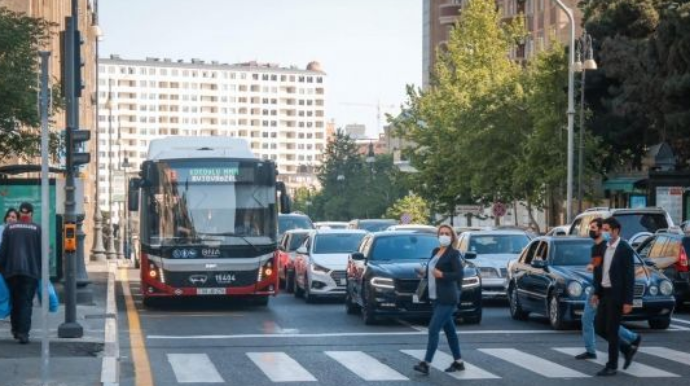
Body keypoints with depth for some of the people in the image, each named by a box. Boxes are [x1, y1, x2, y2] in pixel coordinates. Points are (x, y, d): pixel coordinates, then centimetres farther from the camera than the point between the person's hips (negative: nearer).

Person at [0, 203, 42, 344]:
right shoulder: (37, 229, -1)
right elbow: (42, 251, 0)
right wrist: (42, 269, 8)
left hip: (12, 270, 2)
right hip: (31, 270, -2)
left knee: (15, 301, 16)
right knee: (26, 302, -2)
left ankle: (16, 330, 23)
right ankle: (23, 333, -11)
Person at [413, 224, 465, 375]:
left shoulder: (453, 254, -10)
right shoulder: (435, 252, 13)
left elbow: (459, 274, -16)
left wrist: (442, 275, -25)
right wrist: (425, 273, 3)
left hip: (447, 299, -8)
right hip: (437, 298, 8)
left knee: (433, 329, -13)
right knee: (449, 330, 14)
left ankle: (426, 363, -14)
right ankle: (458, 362, 22)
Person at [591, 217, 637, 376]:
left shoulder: (625, 249, -14)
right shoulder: (605, 248, 10)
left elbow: (630, 277, -15)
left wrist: (628, 302, -17)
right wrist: (596, 293, 12)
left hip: (618, 295, -8)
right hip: (605, 294, 8)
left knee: (611, 331, -3)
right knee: (599, 328, 8)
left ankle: (612, 366, 8)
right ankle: (627, 349, 24)